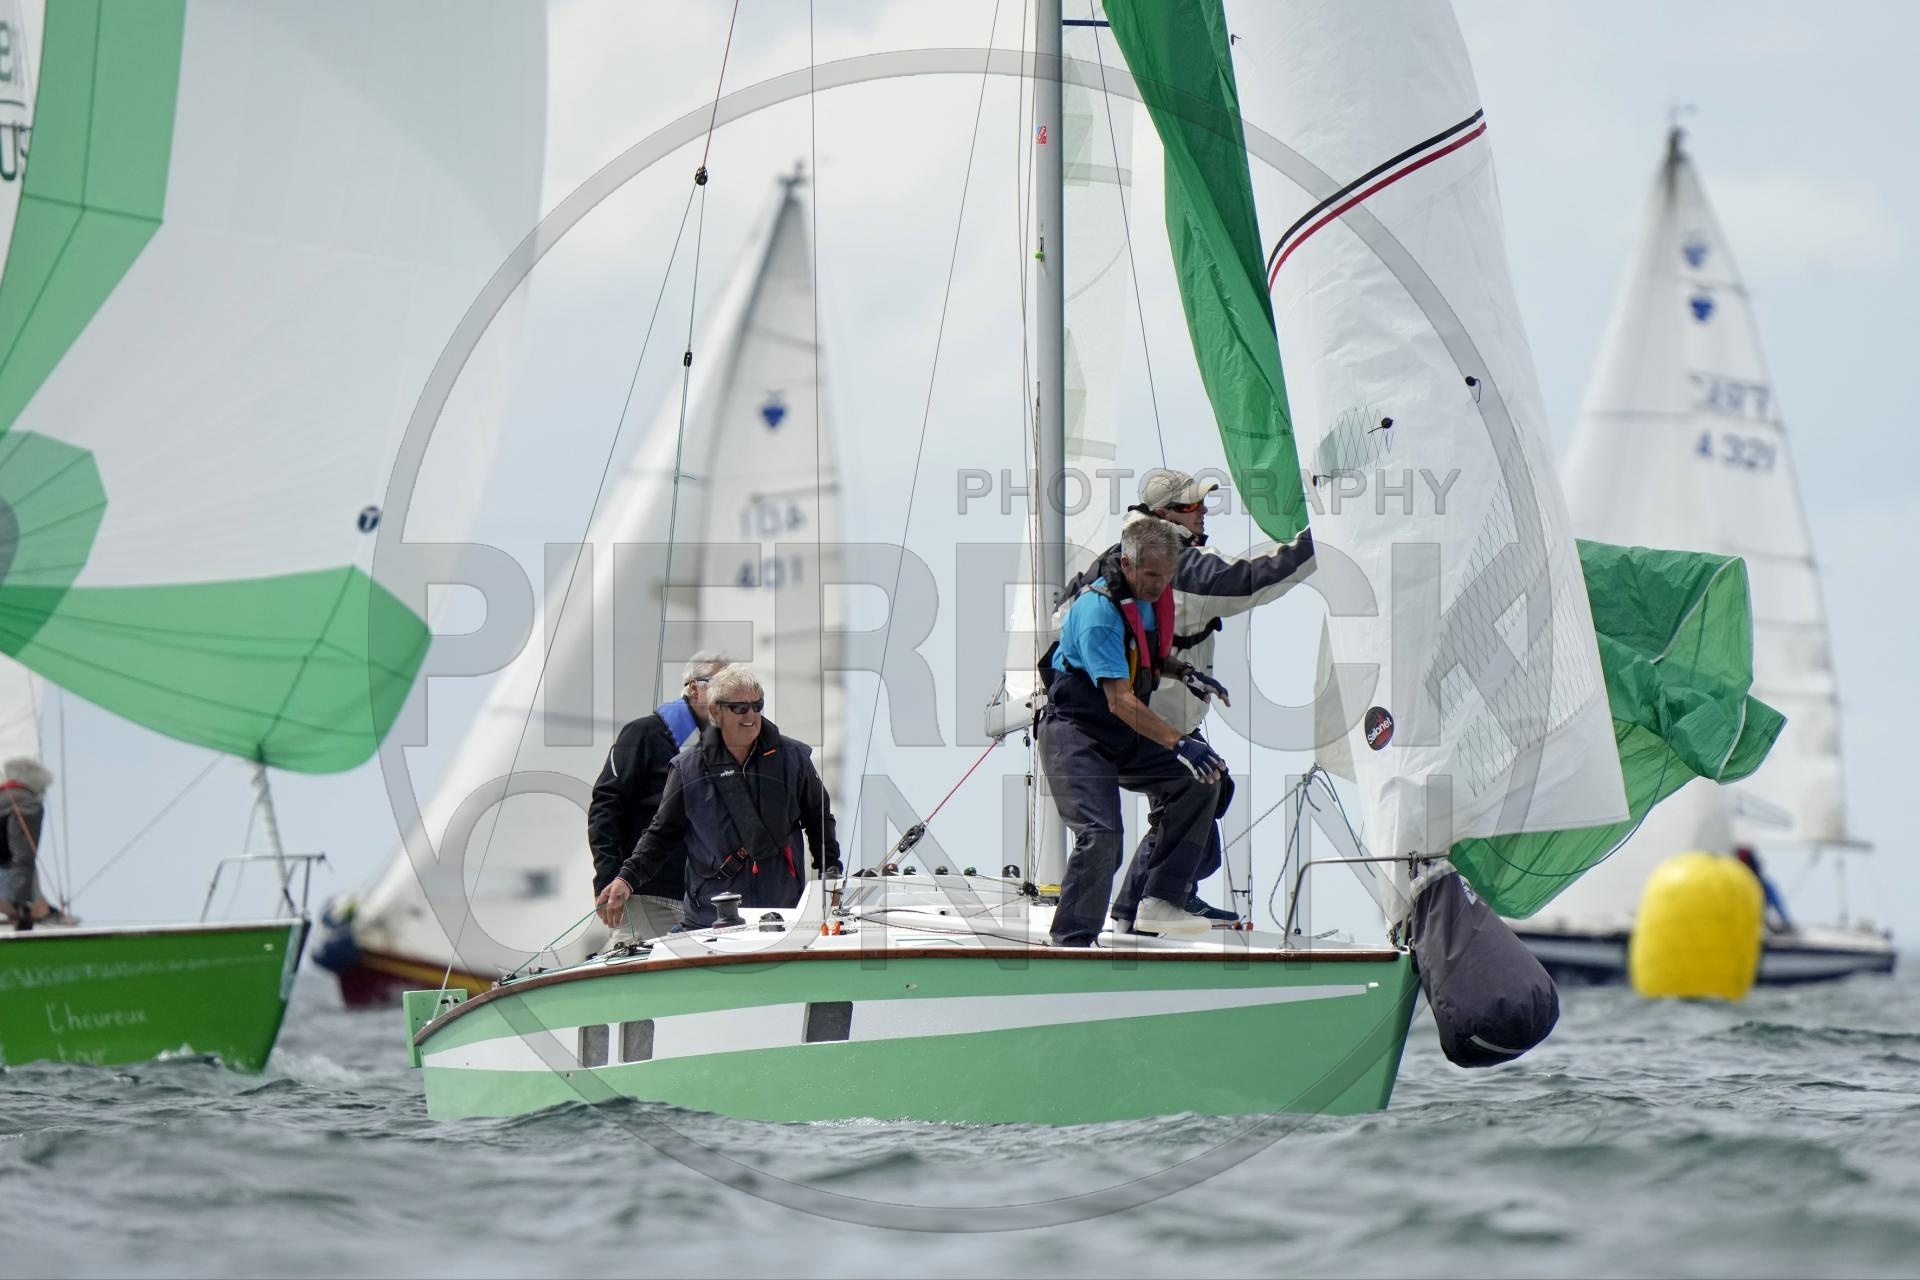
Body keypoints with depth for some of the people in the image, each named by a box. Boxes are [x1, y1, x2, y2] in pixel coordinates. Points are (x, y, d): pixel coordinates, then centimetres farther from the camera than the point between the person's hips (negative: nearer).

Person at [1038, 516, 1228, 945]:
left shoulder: (1150, 594, 2)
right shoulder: (1098, 609, -25)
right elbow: (1120, 700, -31)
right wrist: (1180, 744, -38)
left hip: (1126, 735, 9)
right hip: (1076, 733, -8)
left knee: (1199, 781, -6)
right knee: (1101, 834, -22)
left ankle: (1159, 901, -5)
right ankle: (1072, 942, -11)